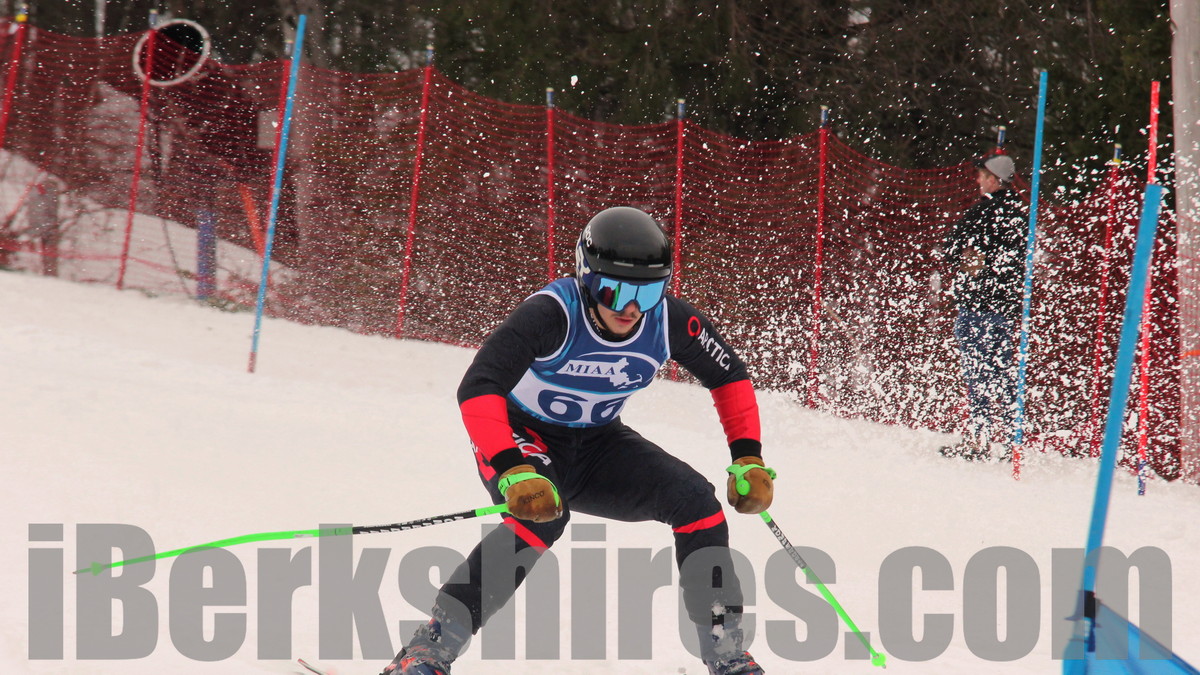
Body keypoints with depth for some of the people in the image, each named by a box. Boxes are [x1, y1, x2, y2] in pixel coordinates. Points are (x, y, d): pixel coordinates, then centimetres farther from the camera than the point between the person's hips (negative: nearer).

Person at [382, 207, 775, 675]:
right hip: (519, 436, -5)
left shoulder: (669, 322, -16)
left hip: (596, 445, 5)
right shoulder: (551, 315, -31)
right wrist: (514, 472, -52)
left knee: (695, 500, -15)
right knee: (542, 515, -35)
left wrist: (748, 460, -9)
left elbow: (730, 378, 2)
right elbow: (477, 390, -39)